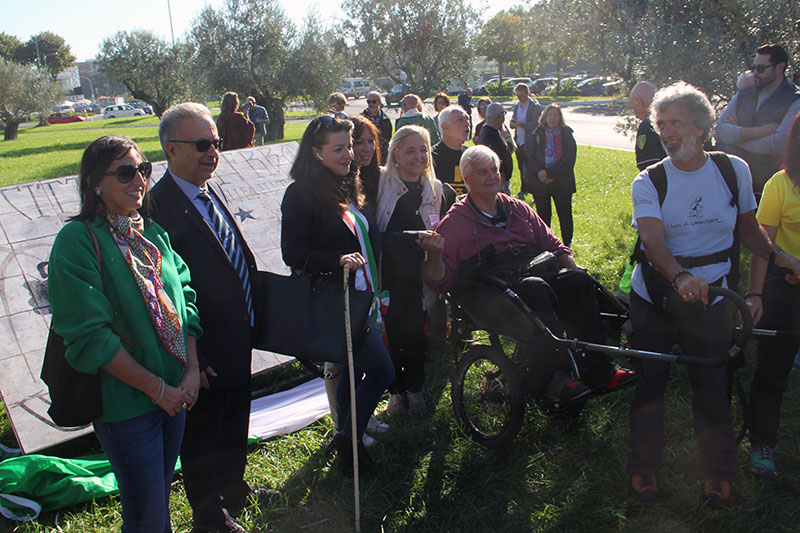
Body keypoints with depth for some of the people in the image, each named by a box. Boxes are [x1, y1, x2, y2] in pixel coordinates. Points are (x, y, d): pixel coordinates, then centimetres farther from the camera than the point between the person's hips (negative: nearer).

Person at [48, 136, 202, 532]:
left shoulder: (153, 233, 7)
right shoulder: (77, 240, -14)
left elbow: (184, 300, 6)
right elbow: (90, 337, -18)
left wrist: (191, 371, -6)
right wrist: (156, 387, -15)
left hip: (174, 392, 6)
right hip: (125, 401, -6)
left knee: (161, 495, 20)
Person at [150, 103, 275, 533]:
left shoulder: (212, 189, 3)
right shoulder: (159, 205, -24)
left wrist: (250, 321, 11)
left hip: (239, 341, 8)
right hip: (206, 353, -8)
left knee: (234, 428, 28)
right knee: (202, 438, 16)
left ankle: (234, 488, 52)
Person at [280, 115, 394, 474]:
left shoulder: (348, 187, 12)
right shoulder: (301, 194, -14)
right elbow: (293, 254, -19)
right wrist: (338, 260, -31)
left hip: (360, 295, 8)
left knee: (353, 369, 17)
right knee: (382, 371, -7)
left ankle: (346, 439, 33)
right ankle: (349, 440, 11)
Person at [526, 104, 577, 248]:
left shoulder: (567, 135, -1)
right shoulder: (536, 135, 2)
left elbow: (568, 161, -9)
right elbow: (529, 157, -4)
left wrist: (549, 173, -18)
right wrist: (539, 172, -20)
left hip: (562, 183, 0)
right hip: (540, 182, 1)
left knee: (565, 215, 6)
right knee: (543, 215, 8)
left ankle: (567, 245, 21)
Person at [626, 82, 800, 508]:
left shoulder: (734, 170, 0)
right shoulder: (648, 182, -7)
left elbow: (747, 226, 14)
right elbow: (653, 239, -23)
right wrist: (680, 276, -41)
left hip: (708, 297, 1)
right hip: (653, 296, -1)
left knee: (712, 387, 3)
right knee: (648, 383, 6)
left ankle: (717, 473, 27)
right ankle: (643, 469, 25)